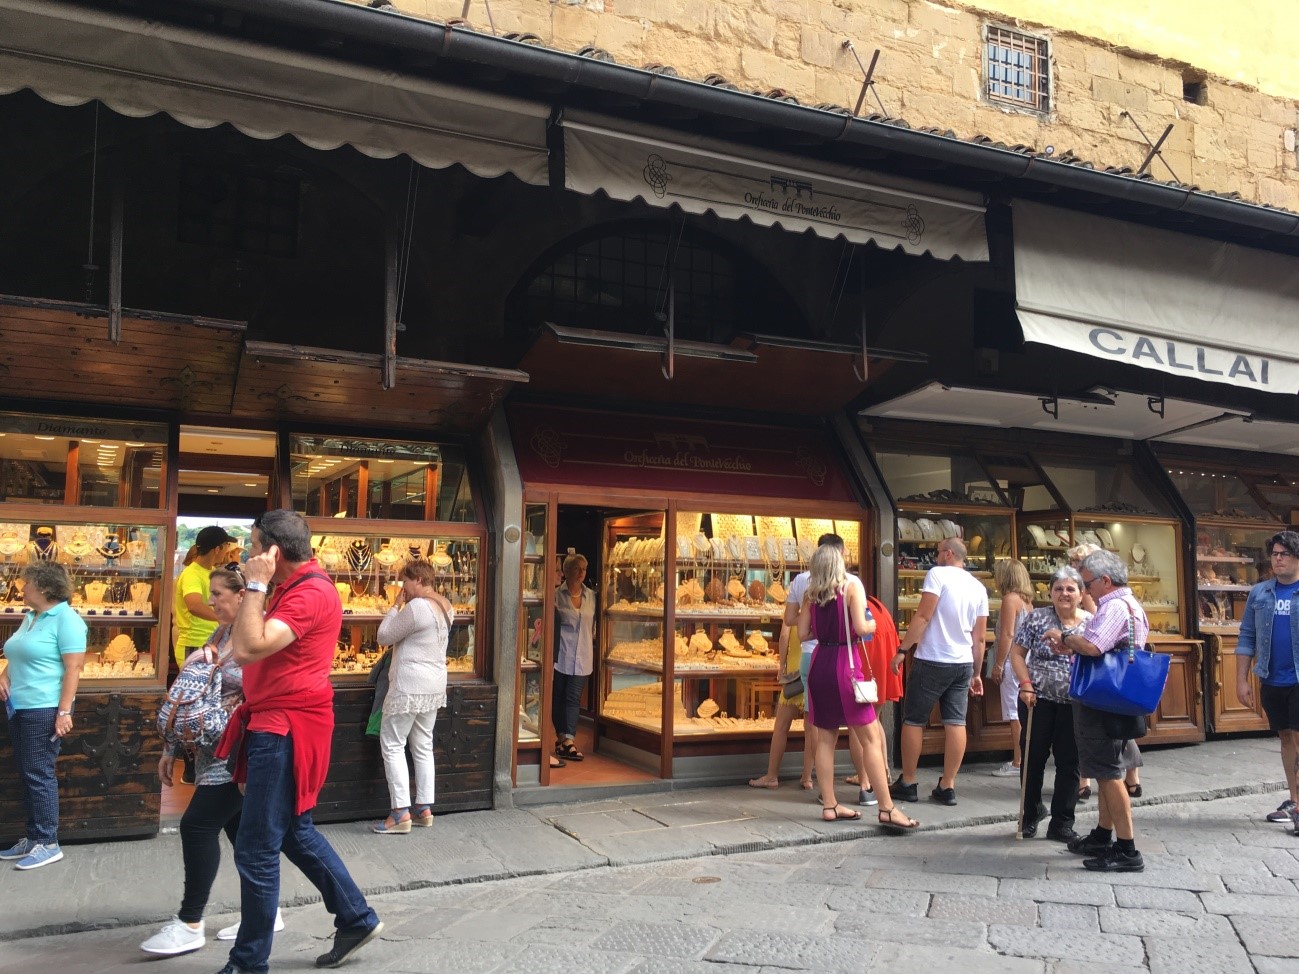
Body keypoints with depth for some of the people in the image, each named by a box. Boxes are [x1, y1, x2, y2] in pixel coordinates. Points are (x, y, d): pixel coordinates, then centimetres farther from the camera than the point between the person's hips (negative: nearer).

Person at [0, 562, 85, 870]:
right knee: (26, 775, 13)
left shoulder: (65, 618, -14)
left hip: (44, 710, -9)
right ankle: (33, 838, 22)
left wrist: (64, 711, -22)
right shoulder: (30, 617, 13)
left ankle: (48, 843, 5)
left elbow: (74, 668, -18)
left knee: (39, 775, -4)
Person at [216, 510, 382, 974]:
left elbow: (248, 650, -29)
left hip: (285, 731, -11)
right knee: (295, 832, 20)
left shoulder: (310, 593, -20)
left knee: (256, 850, -1)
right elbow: (259, 652, 23)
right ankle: (357, 919, 30)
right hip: (277, 726, 11)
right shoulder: (297, 588, 14)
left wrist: (255, 587, -22)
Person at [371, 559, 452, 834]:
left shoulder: (416, 607, -20)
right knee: (423, 747, 13)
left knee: (392, 745, 0)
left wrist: (396, 606, -3)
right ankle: (424, 809, 18)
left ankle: (400, 813, -1)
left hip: (409, 688, -9)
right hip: (434, 687, 9)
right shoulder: (445, 607, 9)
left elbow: (384, 637, -12)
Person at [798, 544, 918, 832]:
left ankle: (829, 805, 14)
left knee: (825, 738, 10)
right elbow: (861, 627, -14)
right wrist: (873, 624, 7)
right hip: (844, 664, -5)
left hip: (819, 663, 5)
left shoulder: (811, 594, 8)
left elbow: (803, 633, 7)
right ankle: (887, 809, -4)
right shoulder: (851, 588, -4)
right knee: (870, 738, -2)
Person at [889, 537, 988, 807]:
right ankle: (947, 787, 7)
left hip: (932, 661, -6)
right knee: (956, 723, 5)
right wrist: (977, 673, 18)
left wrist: (902, 650, -12)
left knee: (913, 721, 4)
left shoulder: (938, 574, -9)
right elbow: (979, 637, 12)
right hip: (964, 664, 6)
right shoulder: (979, 587, 10)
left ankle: (907, 783, 10)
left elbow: (923, 616, -16)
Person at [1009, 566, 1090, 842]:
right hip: (1038, 698, -1)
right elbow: (1017, 653, -2)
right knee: (1034, 756, 6)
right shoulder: (1037, 618, -3)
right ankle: (1031, 812, 25)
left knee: (1069, 762, 6)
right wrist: (1026, 685, -11)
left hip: (1075, 703, 2)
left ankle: (1062, 823, 17)